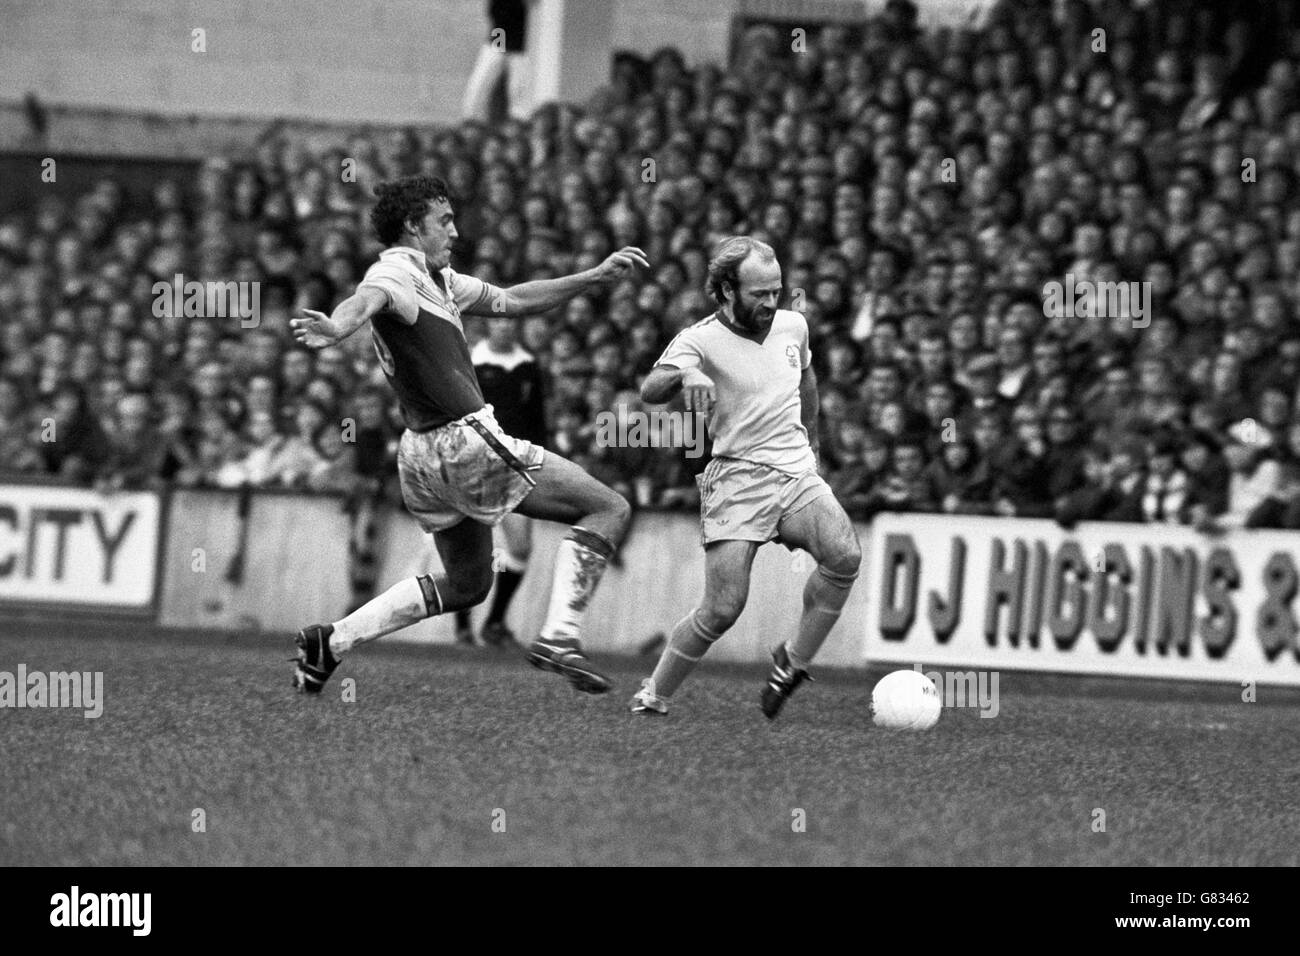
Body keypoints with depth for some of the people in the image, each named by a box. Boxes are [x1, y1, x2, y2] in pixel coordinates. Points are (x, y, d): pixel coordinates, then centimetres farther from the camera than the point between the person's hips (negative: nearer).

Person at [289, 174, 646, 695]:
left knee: (466, 583, 24)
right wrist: (333, 329, -61)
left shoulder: (437, 279, 17)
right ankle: (559, 634, -18)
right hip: (466, 442, -10)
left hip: (423, 457, 10)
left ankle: (331, 641, 16)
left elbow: (510, 300, 28)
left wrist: (595, 277, 23)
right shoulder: (395, 275, -13)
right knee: (607, 509, -4)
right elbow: (364, 302, -37)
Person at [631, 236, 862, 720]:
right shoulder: (699, 340, -8)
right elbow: (650, 390, -25)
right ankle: (653, 696, 6)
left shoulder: (792, 326, 10)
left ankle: (794, 662, -6)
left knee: (844, 555, -25)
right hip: (737, 479, -4)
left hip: (798, 474, 4)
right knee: (723, 608, -15)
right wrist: (685, 374, -46)